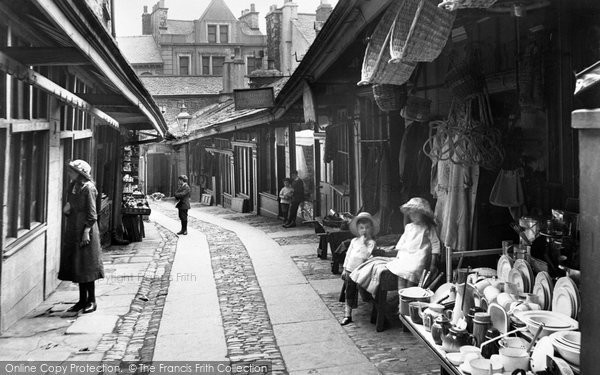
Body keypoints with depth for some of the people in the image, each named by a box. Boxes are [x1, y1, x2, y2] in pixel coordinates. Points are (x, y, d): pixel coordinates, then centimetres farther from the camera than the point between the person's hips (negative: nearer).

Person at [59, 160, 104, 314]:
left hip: (85, 229, -8)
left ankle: (91, 301, 8)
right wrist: (66, 210, 0)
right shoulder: (72, 186, 12)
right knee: (75, 265, 11)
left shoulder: (88, 188, -12)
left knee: (87, 265, -3)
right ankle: (82, 300, 20)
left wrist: (86, 231, -19)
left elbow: (92, 213, -14)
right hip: (73, 229, 8)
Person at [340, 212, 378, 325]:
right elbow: (348, 254, 15)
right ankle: (347, 314, 12)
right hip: (350, 270, 4)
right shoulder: (354, 241, 11)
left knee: (353, 290, -6)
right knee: (349, 291, 5)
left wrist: (363, 243, -18)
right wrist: (345, 269, 13)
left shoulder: (371, 242, -4)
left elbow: (366, 255, -18)